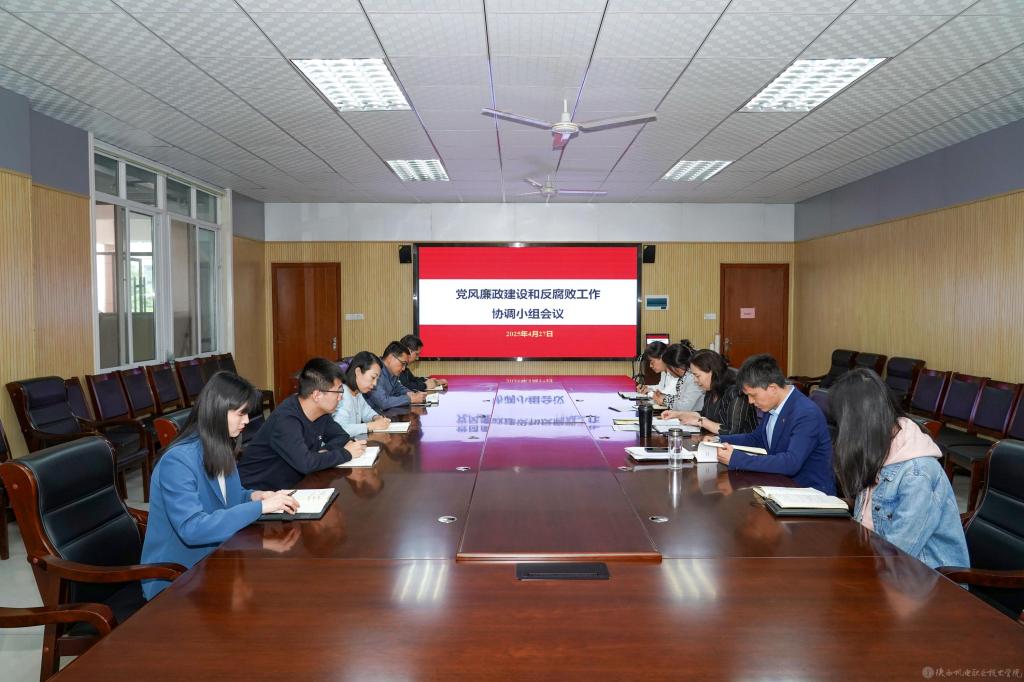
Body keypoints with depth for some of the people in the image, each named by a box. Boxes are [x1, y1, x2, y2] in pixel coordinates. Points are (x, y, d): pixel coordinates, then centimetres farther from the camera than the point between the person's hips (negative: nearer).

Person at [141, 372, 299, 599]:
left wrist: (251, 496, -3)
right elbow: (192, 529, -32)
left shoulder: (221, 450, 3)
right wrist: (259, 507, -31)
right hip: (174, 578, -7)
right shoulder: (177, 460, -23)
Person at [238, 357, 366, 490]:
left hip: (291, 486, 8)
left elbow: (341, 436, 10)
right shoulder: (285, 420, -25)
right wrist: (346, 453, -21)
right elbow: (305, 463, -33)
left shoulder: (321, 412, 0)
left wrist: (325, 452, -11)